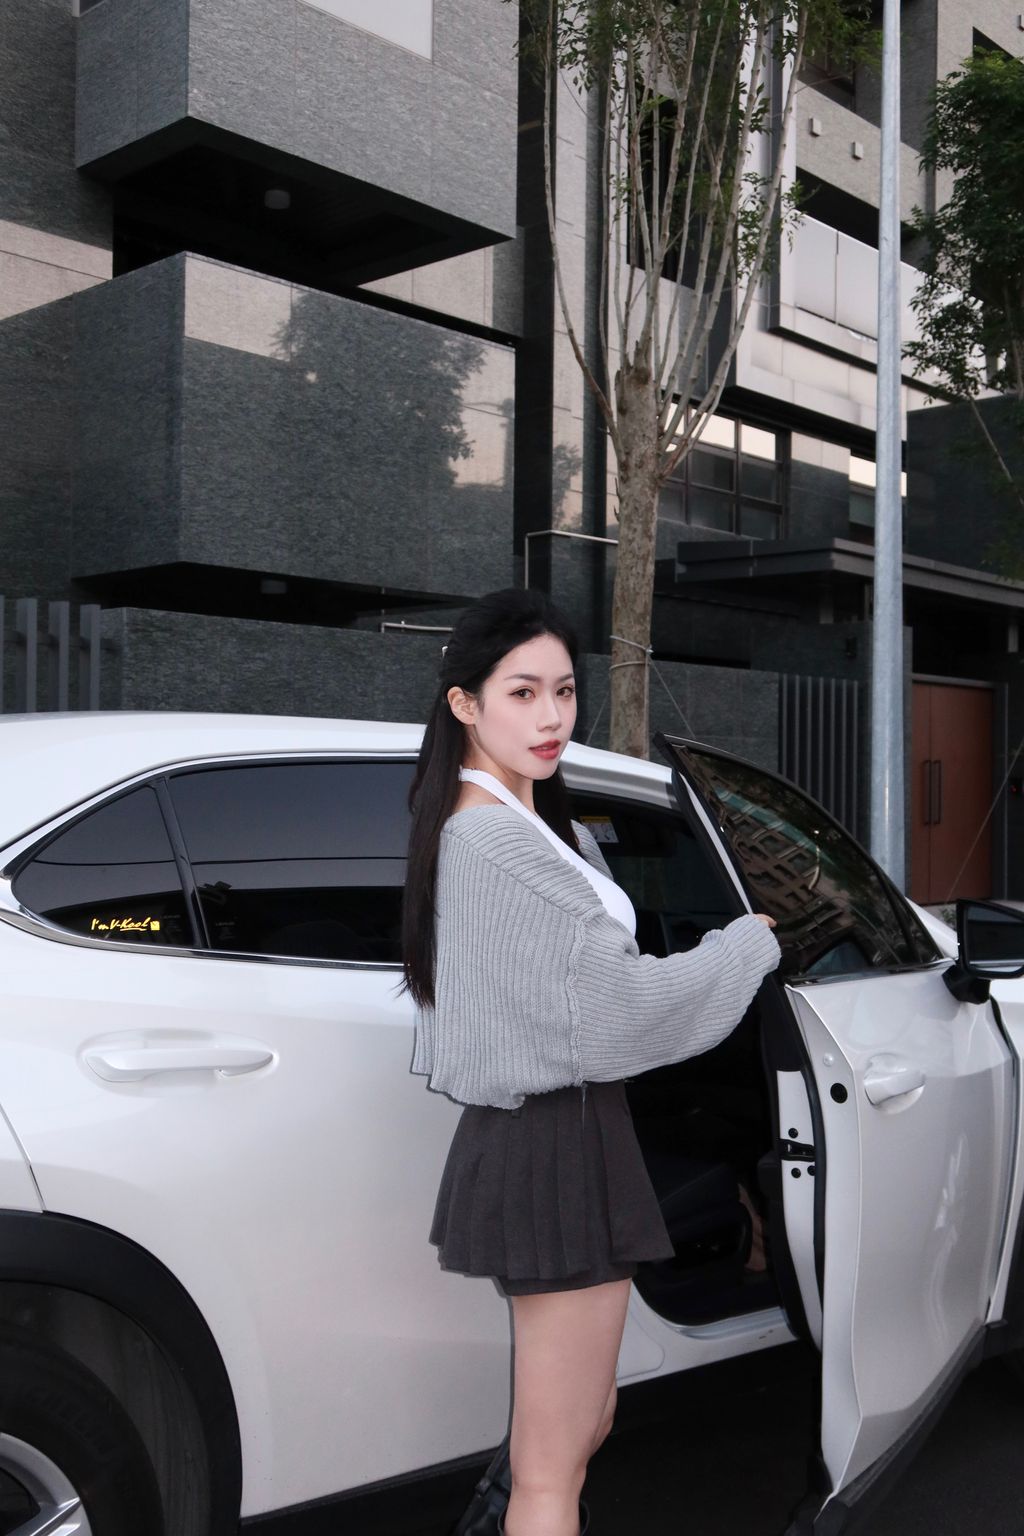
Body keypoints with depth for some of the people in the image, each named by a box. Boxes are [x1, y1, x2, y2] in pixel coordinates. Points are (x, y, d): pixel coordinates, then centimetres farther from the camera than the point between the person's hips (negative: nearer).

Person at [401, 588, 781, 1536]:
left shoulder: (487, 826, 11)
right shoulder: (502, 843, -21)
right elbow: (625, 1009, -20)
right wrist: (751, 943, -4)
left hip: (523, 1136, 10)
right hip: (559, 1147, -10)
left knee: (581, 1426, 23)